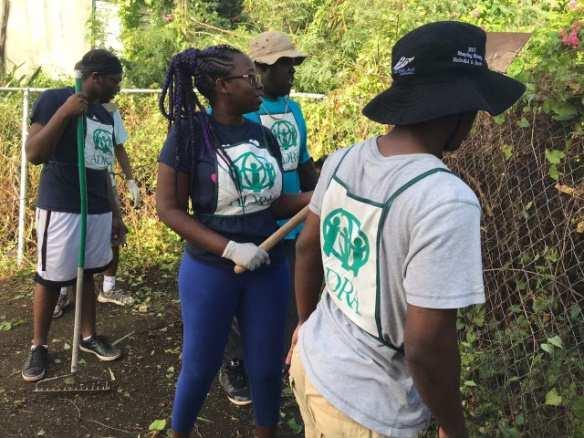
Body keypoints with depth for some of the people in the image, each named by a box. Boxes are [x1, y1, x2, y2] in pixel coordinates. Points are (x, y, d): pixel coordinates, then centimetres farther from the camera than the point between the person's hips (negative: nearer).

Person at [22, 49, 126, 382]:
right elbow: (34, 154, -14)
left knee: (87, 274, 15)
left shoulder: (106, 116, 12)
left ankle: (89, 337, 28)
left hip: (98, 209, 6)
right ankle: (39, 346, 18)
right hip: (61, 207, -6)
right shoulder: (54, 99, -8)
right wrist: (64, 112, -22)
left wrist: (115, 213, 17)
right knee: (51, 278, 3)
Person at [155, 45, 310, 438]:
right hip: (210, 270, -4)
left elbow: (274, 202, 9)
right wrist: (229, 249, -21)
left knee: (267, 365, 15)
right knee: (200, 366, 12)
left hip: (269, 269, 4)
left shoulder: (263, 136, 3)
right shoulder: (190, 132, -11)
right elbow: (169, 208, -12)